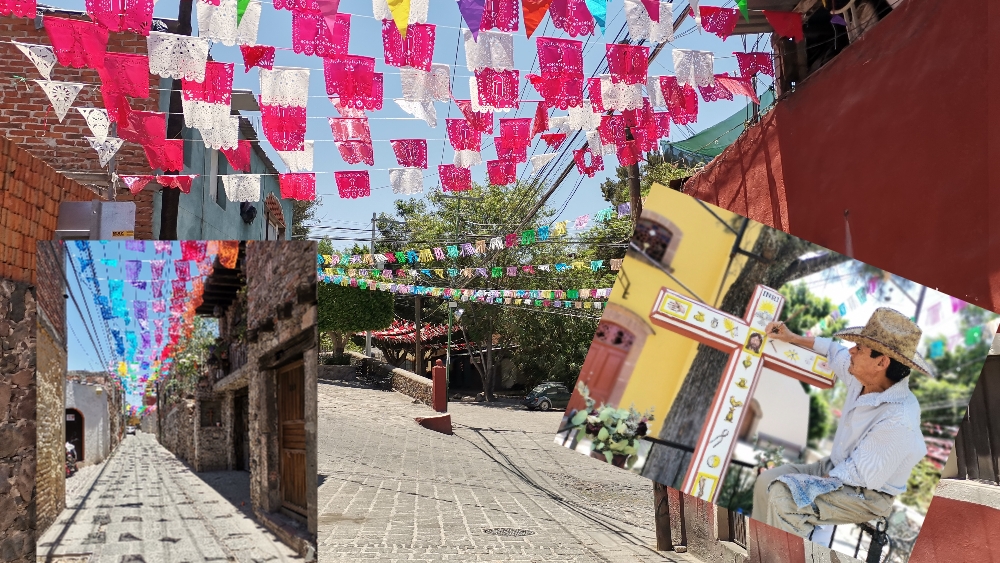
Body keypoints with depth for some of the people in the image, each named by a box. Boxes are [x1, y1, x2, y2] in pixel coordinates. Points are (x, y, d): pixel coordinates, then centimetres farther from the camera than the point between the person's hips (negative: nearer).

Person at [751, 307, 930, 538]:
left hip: (865, 496, -9)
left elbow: (859, 474, -25)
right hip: (835, 467, 9)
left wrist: (819, 484, -16)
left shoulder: (898, 421, -33)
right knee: (767, 481, 3)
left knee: (784, 495, -26)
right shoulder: (864, 378, -10)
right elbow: (835, 352, 14)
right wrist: (792, 338, 14)